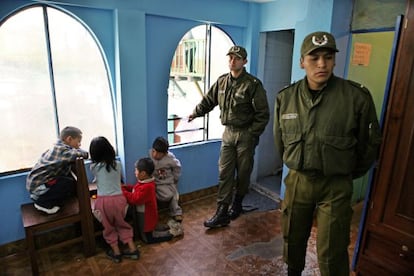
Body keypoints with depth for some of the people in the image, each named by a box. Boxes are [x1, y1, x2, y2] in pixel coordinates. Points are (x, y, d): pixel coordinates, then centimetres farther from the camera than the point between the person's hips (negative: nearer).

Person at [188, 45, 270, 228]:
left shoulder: (253, 84, -11)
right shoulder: (222, 81, 5)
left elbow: (263, 114, -10)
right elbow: (208, 100, 20)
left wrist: (252, 134, -13)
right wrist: (195, 113, 22)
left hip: (245, 135, -4)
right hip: (228, 133, 4)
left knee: (243, 173, 9)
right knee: (225, 174, 2)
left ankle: (237, 204, 32)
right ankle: (222, 213, 8)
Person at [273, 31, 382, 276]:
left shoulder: (357, 97, -13)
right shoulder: (286, 97, -3)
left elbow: (370, 143, 1)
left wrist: (349, 174, 11)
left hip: (336, 186, -3)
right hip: (297, 181, 4)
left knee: (331, 253, 6)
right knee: (293, 239, 20)